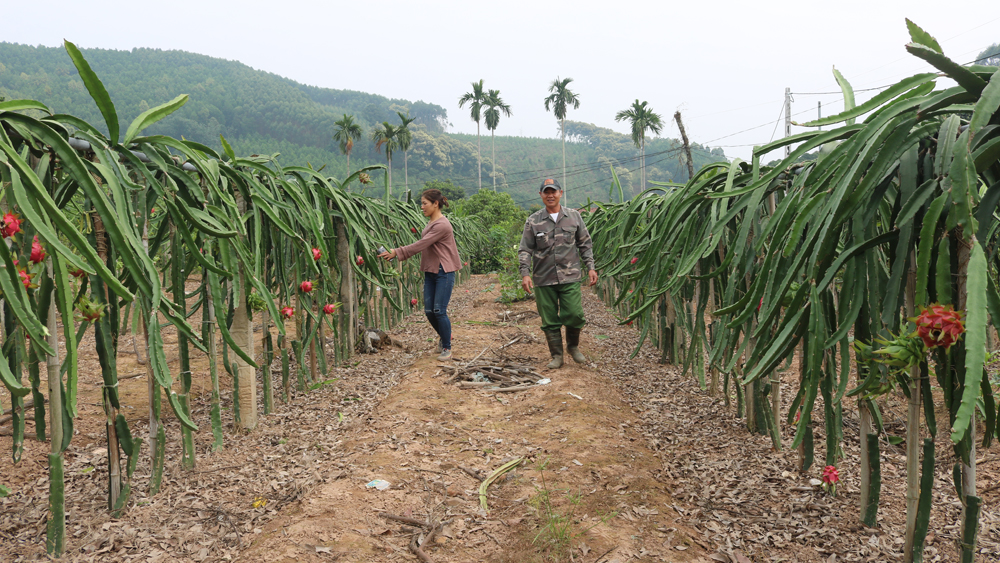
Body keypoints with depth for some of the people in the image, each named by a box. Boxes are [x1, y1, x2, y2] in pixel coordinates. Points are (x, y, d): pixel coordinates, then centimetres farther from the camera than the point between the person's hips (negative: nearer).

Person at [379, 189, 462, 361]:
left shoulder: (442, 225, -18)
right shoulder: (431, 222, 12)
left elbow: (421, 245, -23)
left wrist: (397, 252, -23)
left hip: (444, 273, -9)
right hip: (430, 272, 9)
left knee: (439, 311, -7)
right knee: (429, 311, 9)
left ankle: (447, 348, 8)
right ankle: (444, 337, 33)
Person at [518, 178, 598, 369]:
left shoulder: (574, 216, 6)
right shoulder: (533, 221, 2)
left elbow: (585, 244, 12)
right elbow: (525, 250, 2)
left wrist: (590, 267, 4)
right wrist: (525, 273, -10)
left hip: (570, 277, 0)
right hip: (543, 279, 0)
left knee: (575, 315, -6)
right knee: (549, 320, 4)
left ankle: (573, 346, 22)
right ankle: (556, 356, 20)